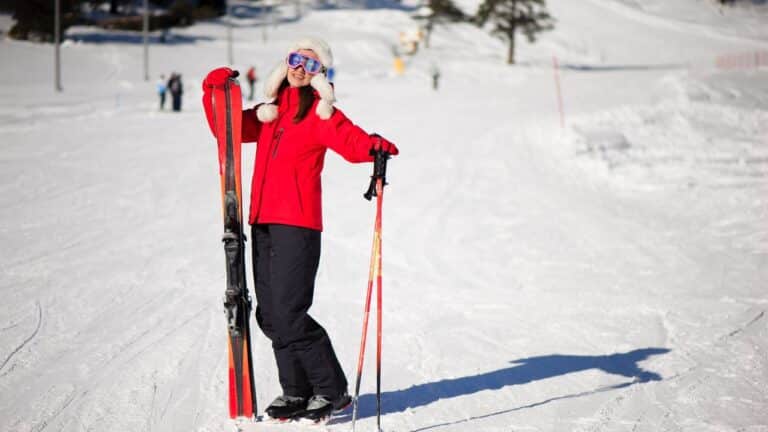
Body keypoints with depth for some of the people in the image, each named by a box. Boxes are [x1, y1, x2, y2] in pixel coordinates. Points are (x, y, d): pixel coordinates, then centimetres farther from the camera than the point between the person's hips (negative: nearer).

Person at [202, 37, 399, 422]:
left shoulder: (320, 113, -1)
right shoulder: (269, 112, 18)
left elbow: (349, 139, -17)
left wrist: (375, 147, -38)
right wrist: (215, 93, 9)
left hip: (298, 222, -7)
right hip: (263, 221, 7)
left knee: (288, 314, -11)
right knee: (270, 315, 9)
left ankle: (332, 391, 2)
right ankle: (296, 390, 22)